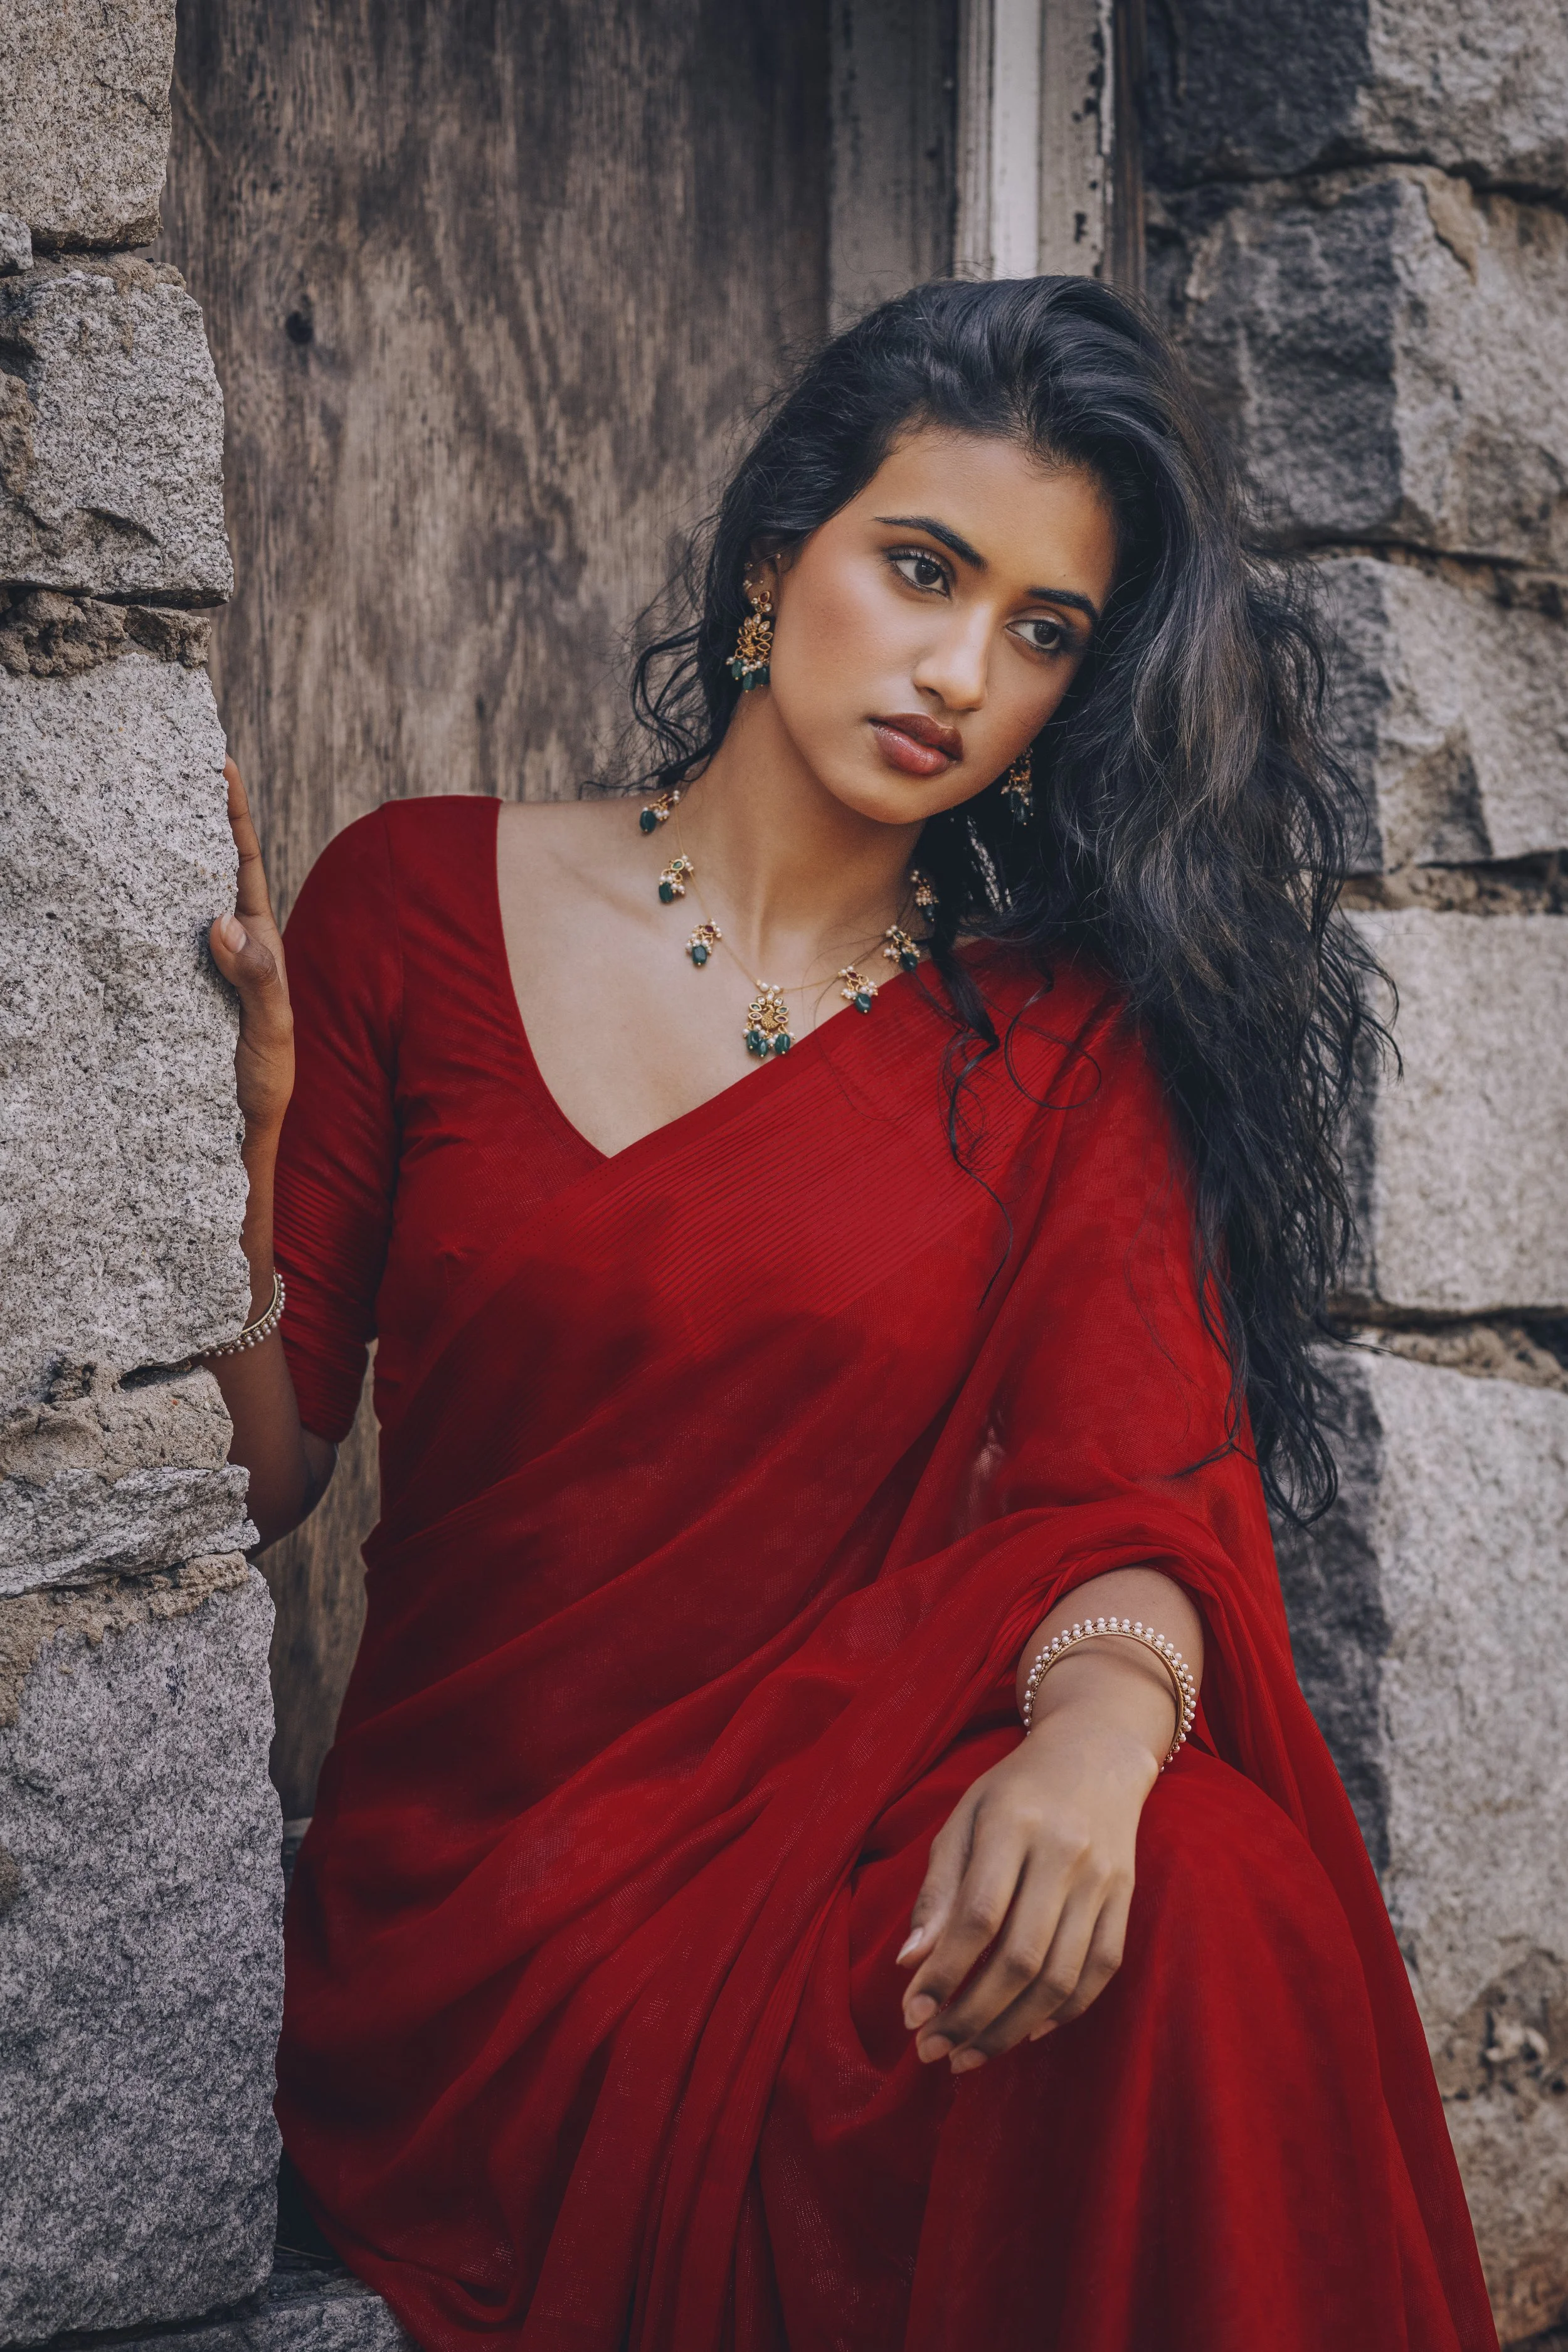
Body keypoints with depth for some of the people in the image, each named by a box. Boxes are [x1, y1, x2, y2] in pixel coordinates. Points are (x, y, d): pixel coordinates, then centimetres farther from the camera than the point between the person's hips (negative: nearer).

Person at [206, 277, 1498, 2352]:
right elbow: (254, 1478, 2)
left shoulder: (1062, 1036, 8)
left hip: (860, 1858, 2)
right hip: (468, 1912, -2)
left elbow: (1140, 1496, -6)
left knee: (1204, 1892, -29)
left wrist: (1097, 1721, -29)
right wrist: (246, 1115, -15)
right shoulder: (420, 903, 4)